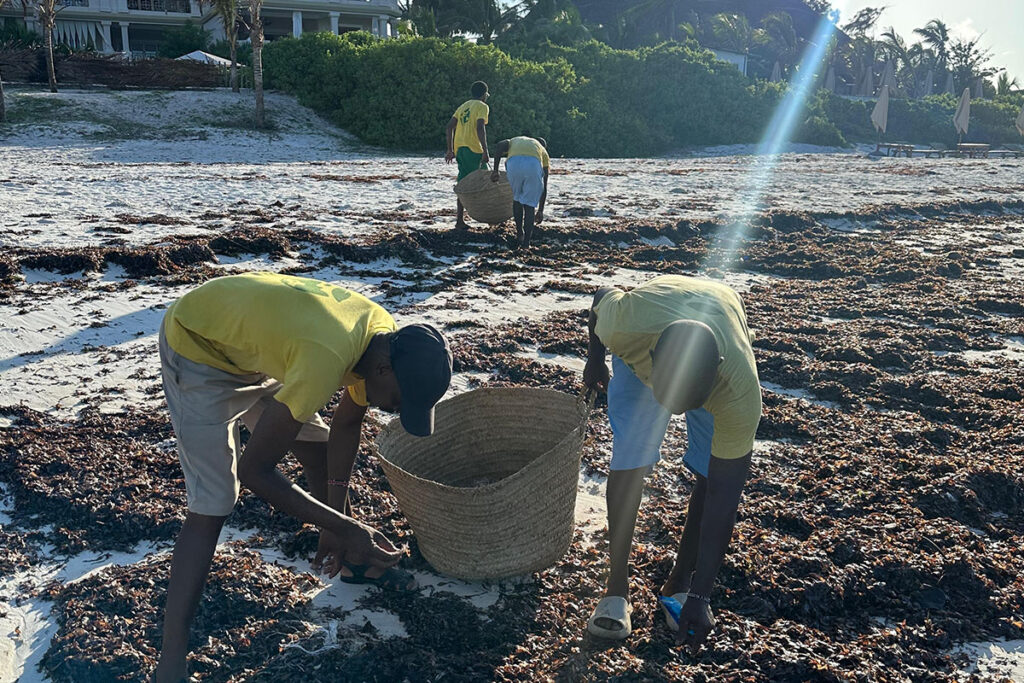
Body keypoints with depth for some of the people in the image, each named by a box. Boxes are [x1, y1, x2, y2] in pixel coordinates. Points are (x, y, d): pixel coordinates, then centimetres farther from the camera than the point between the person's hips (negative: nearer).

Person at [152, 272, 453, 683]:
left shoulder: (387, 339, -14)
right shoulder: (327, 360, -41)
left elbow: (346, 423, 3)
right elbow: (254, 470, -33)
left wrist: (338, 519, 0)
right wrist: (346, 528, -26)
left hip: (247, 335, 8)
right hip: (196, 345, -8)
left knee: (316, 444, 13)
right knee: (212, 506, -12)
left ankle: (352, 562, 35)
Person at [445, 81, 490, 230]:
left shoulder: (463, 106, 20)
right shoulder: (482, 106, -2)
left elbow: (449, 126, 14)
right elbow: (480, 128, -17)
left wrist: (450, 150, 16)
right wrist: (485, 151, -20)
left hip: (459, 149, 7)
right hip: (474, 150, -7)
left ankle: (460, 219, 6)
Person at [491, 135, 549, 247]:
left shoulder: (513, 141, 41)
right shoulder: (543, 151, 38)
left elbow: (500, 146, 14)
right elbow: (544, 185, 36)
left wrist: (495, 170, 6)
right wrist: (540, 211, 41)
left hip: (513, 163, 1)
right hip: (534, 165, -1)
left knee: (517, 198, 26)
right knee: (529, 204, 14)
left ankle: (520, 234, 29)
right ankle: (526, 242, 7)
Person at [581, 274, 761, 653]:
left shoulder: (741, 389, -43)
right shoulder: (624, 324, -44)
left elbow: (723, 494, -34)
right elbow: (602, 298, -17)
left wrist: (700, 596, -31)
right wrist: (595, 359, 3)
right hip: (642, 345, 1)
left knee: (712, 472, -11)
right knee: (629, 458, -12)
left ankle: (681, 580, 10)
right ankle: (617, 583, 2)